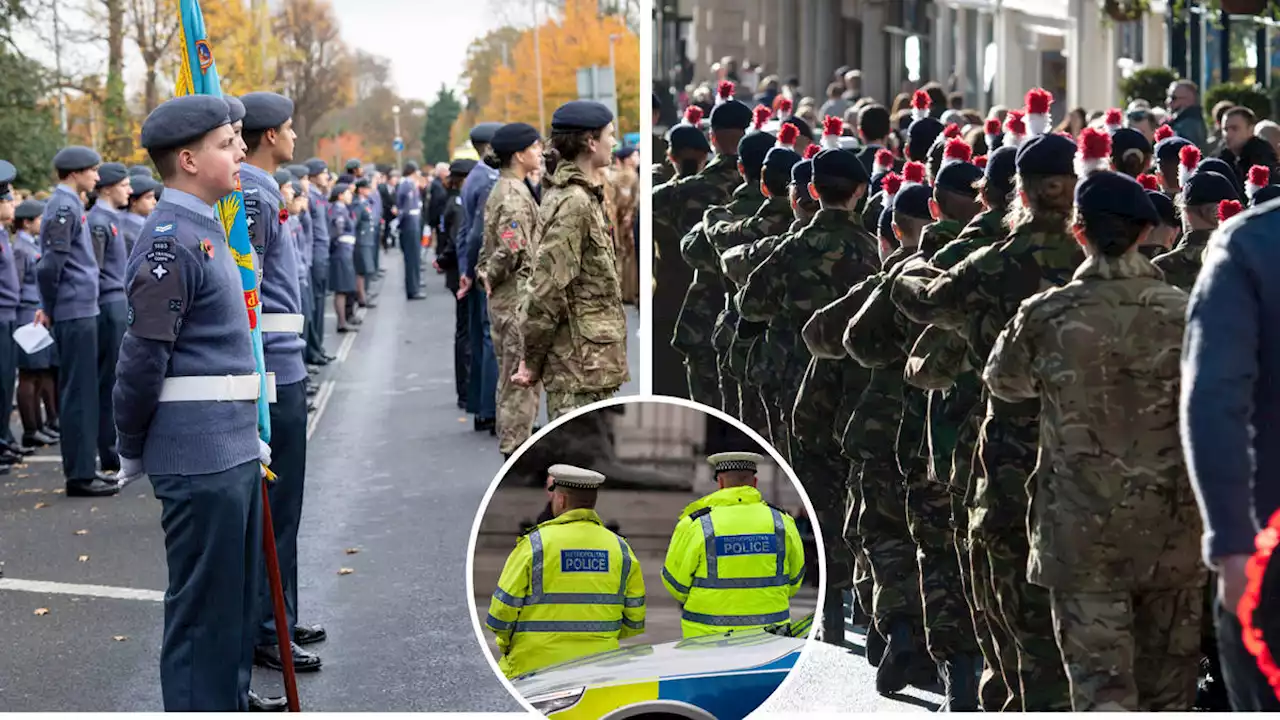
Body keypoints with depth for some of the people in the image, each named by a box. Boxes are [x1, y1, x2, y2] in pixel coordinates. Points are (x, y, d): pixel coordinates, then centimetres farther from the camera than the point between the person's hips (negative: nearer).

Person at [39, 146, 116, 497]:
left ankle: (82, 468, 20)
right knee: (79, 392, -6)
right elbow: (50, 264, -20)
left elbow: (50, 262, 19)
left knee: (79, 392, 13)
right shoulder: (65, 206, -13)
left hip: (78, 313, 9)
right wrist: (52, 308, -9)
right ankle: (79, 475, -2)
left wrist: (51, 309, 15)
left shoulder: (67, 203, 16)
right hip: (76, 312, -9)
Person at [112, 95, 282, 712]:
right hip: (200, 458, -10)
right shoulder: (171, 239, -18)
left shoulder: (204, 228, 13)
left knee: (239, 586, 21)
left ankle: (232, 695, 35)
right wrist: (132, 452, -8)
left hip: (234, 449, 10)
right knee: (204, 599, 0)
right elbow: (143, 357, -19)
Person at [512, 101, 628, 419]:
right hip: (580, 361, -10)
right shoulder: (573, 203, -17)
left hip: (594, 360, 10)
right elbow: (548, 288, -20)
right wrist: (532, 361, -14)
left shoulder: (583, 196, 15)